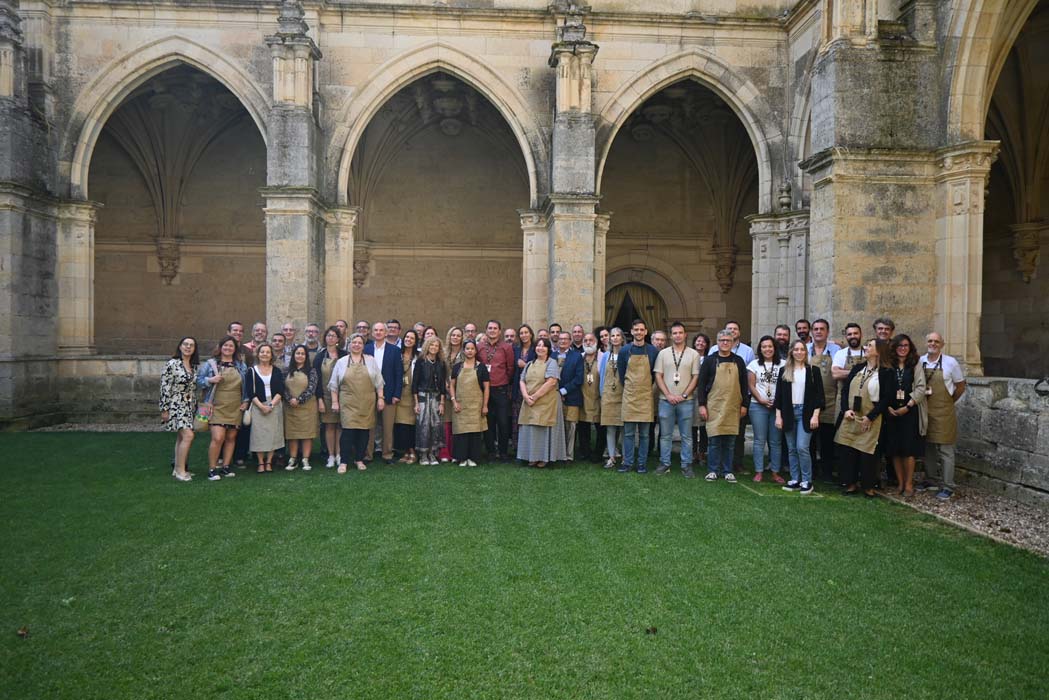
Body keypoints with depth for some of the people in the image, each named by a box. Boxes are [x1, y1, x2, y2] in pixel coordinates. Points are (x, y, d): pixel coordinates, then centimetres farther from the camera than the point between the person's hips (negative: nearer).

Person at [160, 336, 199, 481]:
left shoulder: (195, 366, 10)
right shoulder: (172, 364, -9)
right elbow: (165, 387, -10)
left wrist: (196, 407, 16)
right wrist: (164, 409, -12)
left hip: (190, 407, 7)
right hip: (176, 406, -7)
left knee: (181, 437, 11)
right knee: (188, 435, -17)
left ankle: (177, 469, 18)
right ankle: (181, 470, -10)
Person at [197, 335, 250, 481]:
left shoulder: (241, 366, 12)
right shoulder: (210, 364, 2)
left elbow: (246, 385, 17)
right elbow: (198, 380, 2)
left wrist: (245, 401, 8)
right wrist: (210, 380, -16)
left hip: (235, 408, 4)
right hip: (217, 407, -4)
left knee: (231, 438, 7)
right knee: (218, 438, -14)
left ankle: (225, 467, 17)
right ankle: (212, 469, -3)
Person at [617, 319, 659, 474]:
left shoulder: (652, 351, 1)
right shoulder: (624, 351, 3)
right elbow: (621, 374, 10)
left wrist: (647, 388, 10)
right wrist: (628, 388, 11)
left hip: (646, 396, 0)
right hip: (629, 396, 0)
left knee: (644, 433, 4)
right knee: (628, 433, 3)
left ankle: (642, 463, 12)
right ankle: (627, 462, 9)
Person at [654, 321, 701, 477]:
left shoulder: (693, 354, 3)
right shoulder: (663, 353, 6)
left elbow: (695, 377, 1)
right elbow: (658, 376, 3)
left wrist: (684, 395, -9)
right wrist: (668, 395, -7)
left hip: (686, 401, -1)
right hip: (666, 400, 1)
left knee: (686, 436, 4)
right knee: (665, 435, 7)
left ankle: (686, 465, 12)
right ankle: (664, 463, 16)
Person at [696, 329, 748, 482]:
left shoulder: (738, 361, 9)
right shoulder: (710, 360, 2)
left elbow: (744, 384, 11)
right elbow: (702, 383, 1)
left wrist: (744, 405, 5)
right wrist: (702, 405, -5)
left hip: (733, 408, 2)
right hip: (714, 407, -2)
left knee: (730, 442, 5)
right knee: (715, 440, -1)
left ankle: (728, 471, 14)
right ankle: (712, 471, 9)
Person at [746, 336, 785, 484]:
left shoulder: (782, 364, 4)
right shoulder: (754, 364, 6)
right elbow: (751, 385, 3)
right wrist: (761, 400, -8)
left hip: (778, 406, 0)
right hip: (758, 406, 0)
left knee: (776, 441, 3)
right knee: (760, 440, 2)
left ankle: (775, 472, 9)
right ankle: (759, 472, 7)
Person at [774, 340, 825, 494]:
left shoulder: (813, 370, 2)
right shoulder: (784, 370, 8)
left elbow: (819, 394, 0)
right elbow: (779, 394, 7)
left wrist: (815, 415, -7)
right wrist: (778, 416, 2)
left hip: (806, 412, -3)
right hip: (788, 412, 3)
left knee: (802, 447, -11)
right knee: (792, 449, 6)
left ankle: (807, 481, 0)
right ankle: (795, 480, 14)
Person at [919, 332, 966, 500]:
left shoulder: (950, 362, -5)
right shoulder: (919, 362, 3)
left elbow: (961, 386, 4)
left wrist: (949, 402, 5)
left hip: (943, 412, -4)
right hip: (924, 411, 4)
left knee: (945, 450, 0)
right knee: (928, 447, 13)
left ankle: (947, 487, 5)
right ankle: (931, 479, 26)